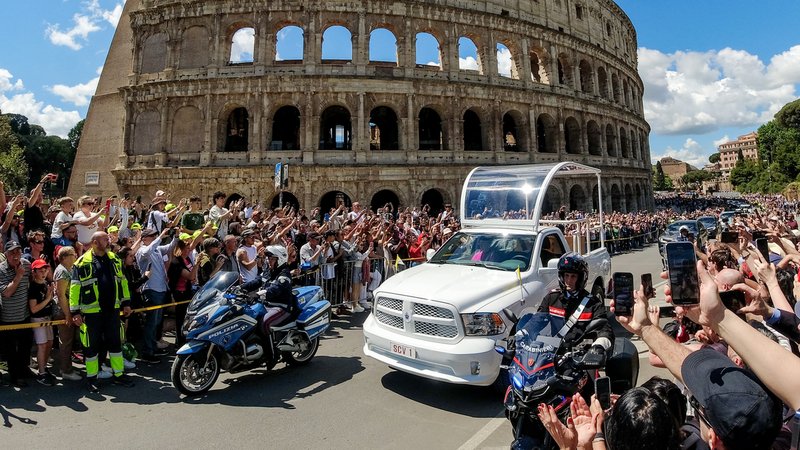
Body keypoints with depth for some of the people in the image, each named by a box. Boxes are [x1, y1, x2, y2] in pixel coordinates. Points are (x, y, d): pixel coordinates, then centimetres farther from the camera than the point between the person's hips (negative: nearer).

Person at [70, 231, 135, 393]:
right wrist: (75, 311, -10)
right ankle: (91, 378, 21)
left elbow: (122, 281, 14)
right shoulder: (83, 262, -6)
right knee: (92, 344, 6)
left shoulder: (114, 259, 9)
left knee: (115, 341, 11)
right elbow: (75, 287, -7)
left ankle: (119, 374, 22)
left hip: (112, 309, 4)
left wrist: (126, 302, 12)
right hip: (92, 311, -4)